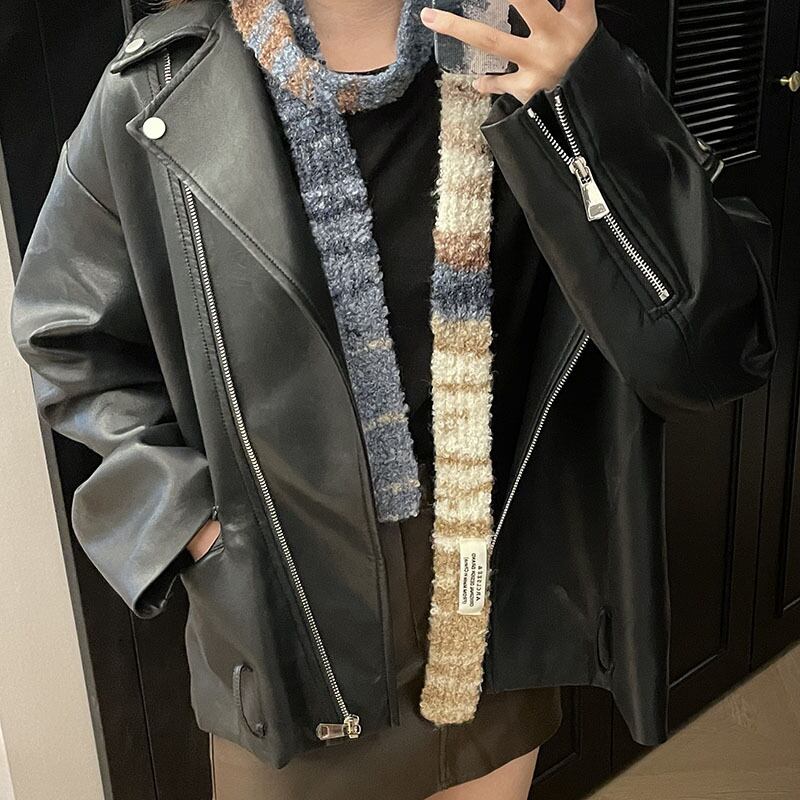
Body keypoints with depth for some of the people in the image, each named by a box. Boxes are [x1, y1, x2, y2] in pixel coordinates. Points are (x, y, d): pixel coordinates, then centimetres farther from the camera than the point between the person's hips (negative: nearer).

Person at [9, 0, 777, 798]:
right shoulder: (160, 89, -12)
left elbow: (712, 344, -18)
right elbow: (70, 337, 2)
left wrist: (585, 103, -30)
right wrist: (190, 519, -9)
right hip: (283, 639, -1)